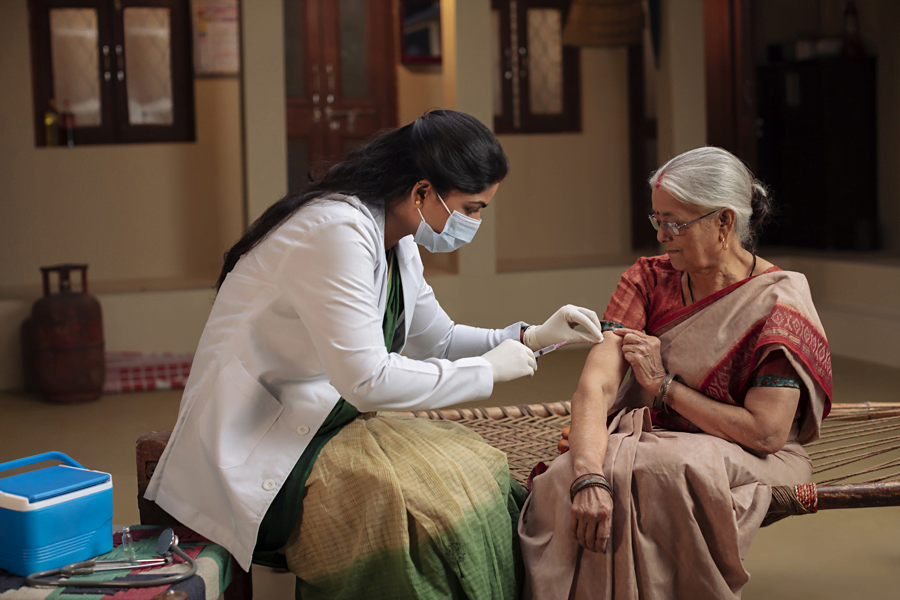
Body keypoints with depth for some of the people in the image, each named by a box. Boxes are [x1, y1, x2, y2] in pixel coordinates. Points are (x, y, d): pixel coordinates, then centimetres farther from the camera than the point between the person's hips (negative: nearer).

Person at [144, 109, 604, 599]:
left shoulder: (397, 243, 7)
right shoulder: (337, 230, -22)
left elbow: (437, 340, 21)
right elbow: (367, 381, -27)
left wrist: (529, 338, 7)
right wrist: (487, 370, -16)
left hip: (323, 421, 9)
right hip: (254, 450, -9)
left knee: (478, 470, -8)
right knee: (437, 507, -25)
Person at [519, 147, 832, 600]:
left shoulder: (779, 304, -11)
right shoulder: (649, 279, 1)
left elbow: (765, 433, -17)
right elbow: (596, 384, -13)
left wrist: (665, 386, -11)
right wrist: (588, 477, -30)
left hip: (743, 460, -3)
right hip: (650, 440, 4)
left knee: (663, 469, -37)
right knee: (566, 477, -29)